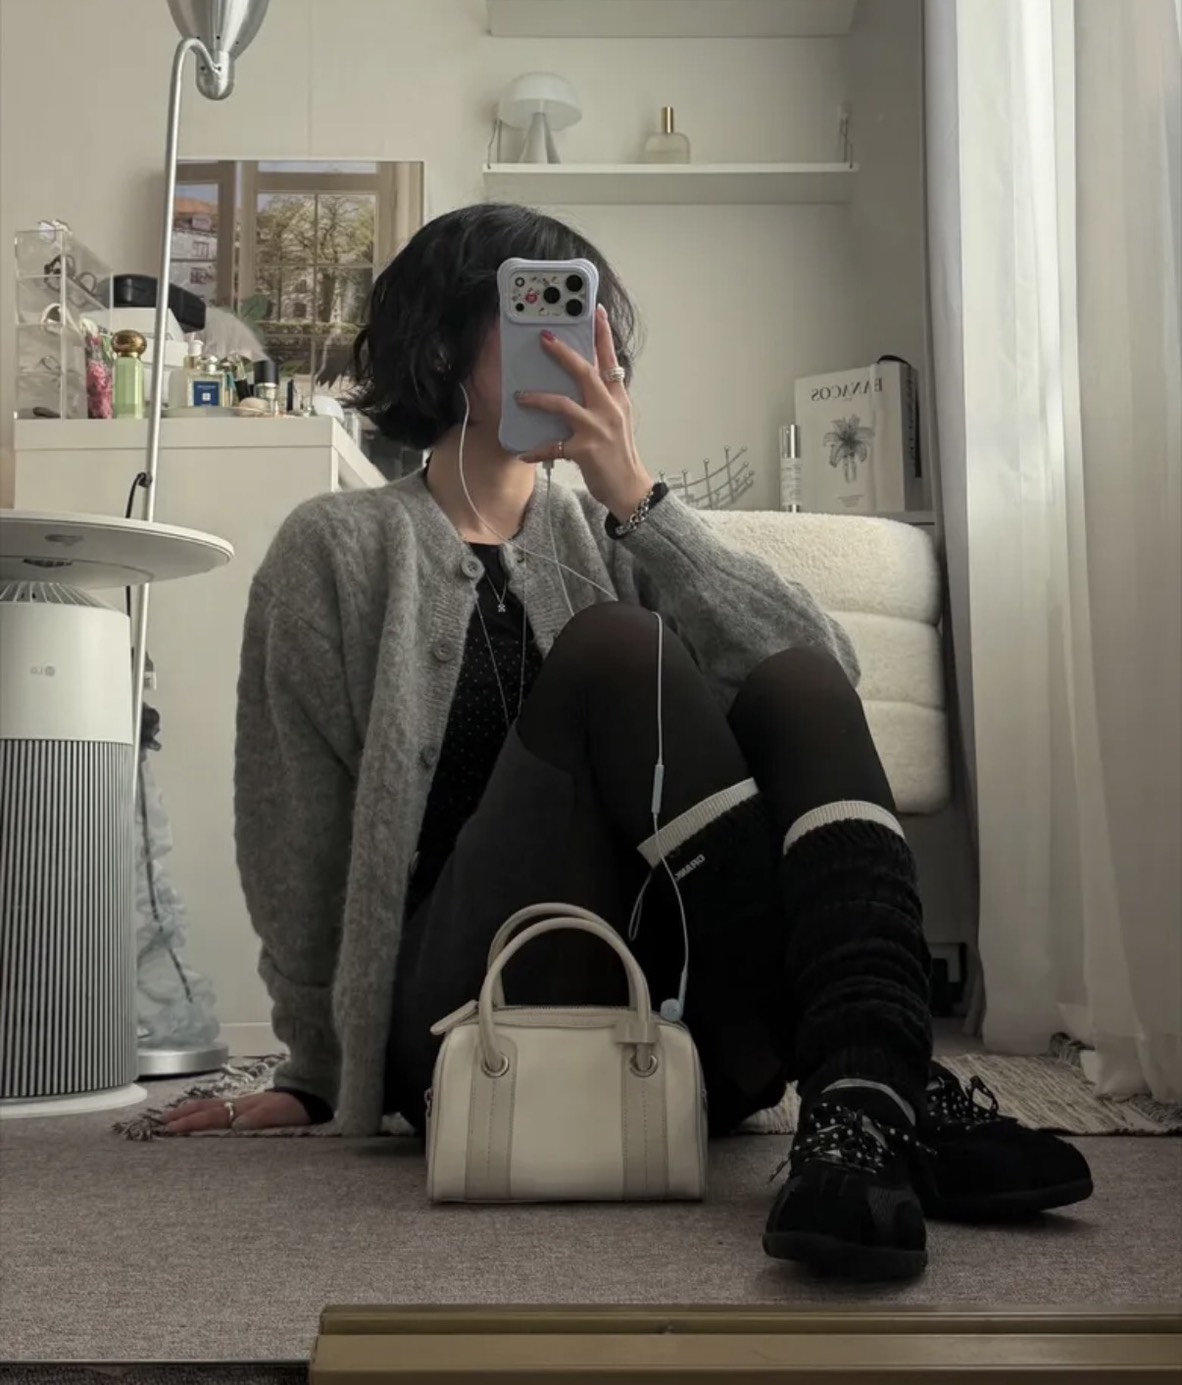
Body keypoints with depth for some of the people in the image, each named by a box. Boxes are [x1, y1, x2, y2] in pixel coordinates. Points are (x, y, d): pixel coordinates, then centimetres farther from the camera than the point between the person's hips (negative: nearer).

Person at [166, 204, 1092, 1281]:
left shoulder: (606, 537, 16)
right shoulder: (339, 549, 7)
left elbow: (824, 668, -1)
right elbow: (296, 844, 8)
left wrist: (638, 498, -8)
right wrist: (317, 1075, 11)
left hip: (671, 1014, 4)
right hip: (467, 1021, -3)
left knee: (796, 686, -21)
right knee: (612, 649, -25)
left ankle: (861, 1108, -42)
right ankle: (884, 1089, -34)